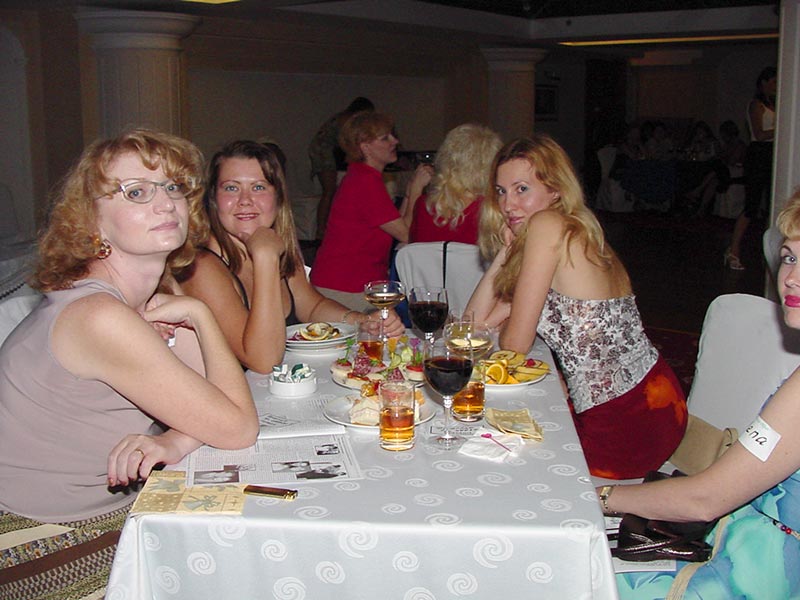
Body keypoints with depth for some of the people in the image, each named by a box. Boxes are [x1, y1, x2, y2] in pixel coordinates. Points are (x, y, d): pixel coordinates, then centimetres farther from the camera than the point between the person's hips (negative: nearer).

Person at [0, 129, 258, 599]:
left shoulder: (159, 293, -1)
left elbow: (226, 399, -2)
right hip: (46, 544, -7)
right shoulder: (100, 317, -27)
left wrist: (175, 441, -20)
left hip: (113, 512, 7)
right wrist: (201, 316, -16)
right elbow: (239, 428, -23)